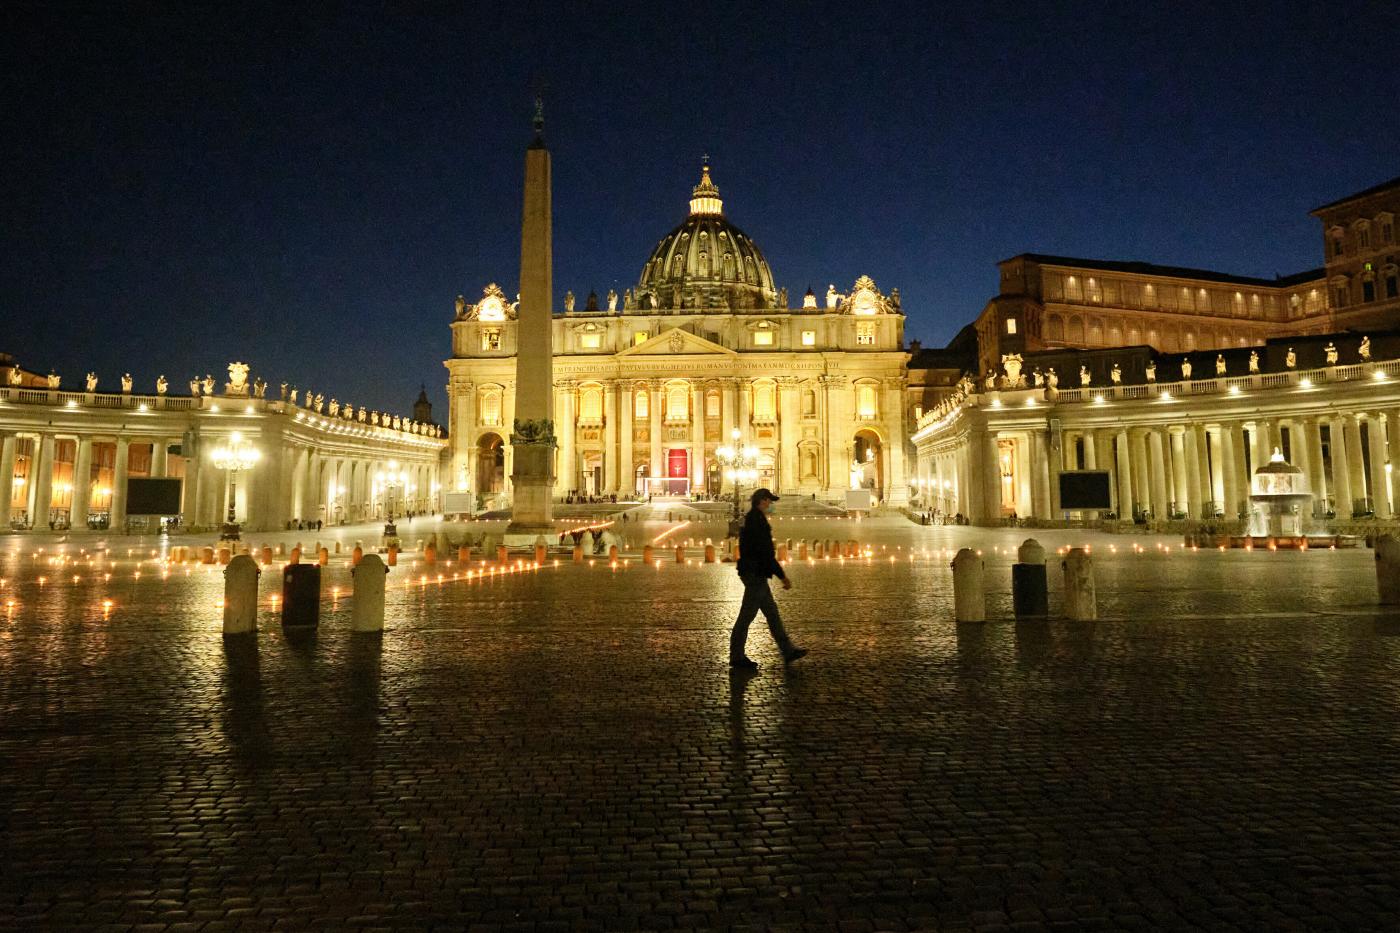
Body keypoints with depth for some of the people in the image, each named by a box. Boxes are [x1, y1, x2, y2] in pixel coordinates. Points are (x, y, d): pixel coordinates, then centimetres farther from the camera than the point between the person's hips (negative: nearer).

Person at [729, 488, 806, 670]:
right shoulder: (758, 522, -18)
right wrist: (783, 576, -17)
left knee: (772, 612, 14)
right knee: (746, 615, -2)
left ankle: (788, 651, 21)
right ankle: (737, 657, 7)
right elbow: (766, 554, -22)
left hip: (754, 574, 11)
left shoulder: (751, 520, 13)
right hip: (755, 574, -11)